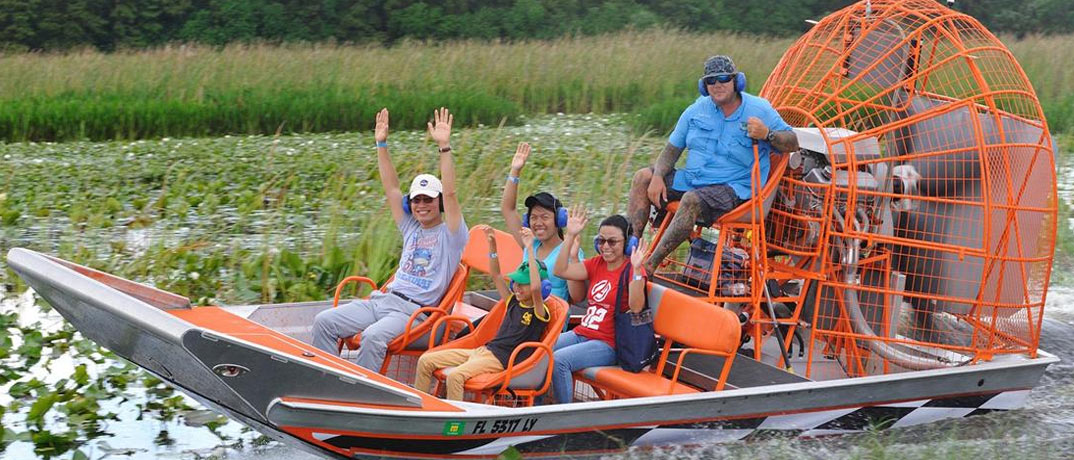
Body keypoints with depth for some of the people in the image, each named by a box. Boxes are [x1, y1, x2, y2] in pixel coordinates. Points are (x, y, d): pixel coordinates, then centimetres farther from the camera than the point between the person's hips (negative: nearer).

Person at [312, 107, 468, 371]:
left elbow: (450, 193, -14)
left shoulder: (450, 234, 1)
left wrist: (444, 147, -22)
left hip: (415, 311, -8)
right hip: (383, 298, 8)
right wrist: (381, 144, 11)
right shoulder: (411, 228, 20)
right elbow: (391, 187, 18)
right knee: (324, 322, -7)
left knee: (373, 337, -36)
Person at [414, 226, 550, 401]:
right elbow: (496, 276, 22)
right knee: (425, 361, 3)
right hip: (483, 350, 9)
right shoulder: (514, 303, 17)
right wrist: (492, 244, 11)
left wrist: (530, 250, -28)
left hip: (501, 360, -9)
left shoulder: (539, 312, -7)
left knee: (455, 376, -35)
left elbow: (535, 288, -27)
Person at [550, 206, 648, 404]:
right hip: (580, 333, 7)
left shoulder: (632, 270, -6)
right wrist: (570, 236, -1)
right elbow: (560, 271, 3)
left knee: (559, 360, -29)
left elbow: (636, 307, -23)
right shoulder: (596, 264, 13)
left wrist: (636, 270, -32)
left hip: (607, 344, -7)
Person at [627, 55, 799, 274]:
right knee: (643, 177, -7)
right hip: (691, 179, 6)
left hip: (734, 188, -6)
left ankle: (649, 265, -37)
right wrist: (657, 177, -6)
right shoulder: (697, 110, 8)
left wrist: (767, 134, -23)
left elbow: (793, 143, -3)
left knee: (692, 200, -36)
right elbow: (672, 148, 11)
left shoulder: (759, 110, -3)